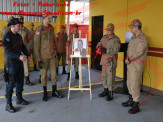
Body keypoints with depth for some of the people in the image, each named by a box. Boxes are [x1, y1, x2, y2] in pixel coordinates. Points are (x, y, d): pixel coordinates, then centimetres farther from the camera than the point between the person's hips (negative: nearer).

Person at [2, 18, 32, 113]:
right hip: (12, 62, -8)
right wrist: (19, 56, -33)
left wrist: (27, 55, 4)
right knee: (12, 82, -5)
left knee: (20, 80, 13)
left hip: (19, 61, 8)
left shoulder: (18, 36, 10)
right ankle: (8, 104, 4)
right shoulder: (7, 37, -15)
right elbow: (7, 51, -22)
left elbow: (23, 47, 18)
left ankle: (19, 98, 28)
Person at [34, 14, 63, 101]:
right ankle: (45, 93, 21)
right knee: (44, 74, 6)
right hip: (44, 56, -5)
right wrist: (39, 60, -14)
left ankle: (54, 91, 23)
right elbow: (36, 45, -13)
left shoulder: (51, 28, 6)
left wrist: (55, 52, 16)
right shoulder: (39, 30, -13)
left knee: (53, 73, 10)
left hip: (52, 55, 5)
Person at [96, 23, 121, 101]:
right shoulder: (104, 37, 13)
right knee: (104, 76, 14)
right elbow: (99, 44, 17)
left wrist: (106, 50, -27)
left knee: (110, 77, -4)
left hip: (111, 61, -7)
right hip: (104, 59, 7)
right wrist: (99, 45, -7)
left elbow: (115, 50, -17)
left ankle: (110, 93, 8)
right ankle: (105, 90, 29)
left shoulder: (116, 39, -8)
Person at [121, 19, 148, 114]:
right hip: (130, 63, 9)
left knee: (134, 84, -7)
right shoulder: (133, 37, 15)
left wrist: (129, 59, -11)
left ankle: (136, 105, 3)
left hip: (137, 64, -9)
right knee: (129, 83, 16)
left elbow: (139, 53, -20)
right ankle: (131, 100, 30)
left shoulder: (142, 38, -15)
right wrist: (127, 58, -1)